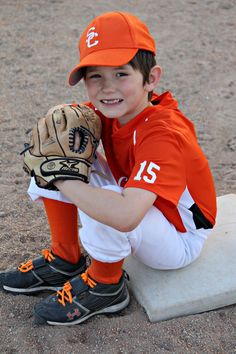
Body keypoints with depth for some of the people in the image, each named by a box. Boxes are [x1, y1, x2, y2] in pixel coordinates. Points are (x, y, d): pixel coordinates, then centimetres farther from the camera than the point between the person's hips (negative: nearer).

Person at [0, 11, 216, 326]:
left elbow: (124, 216, -49)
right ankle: (65, 259, 8)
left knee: (100, 204, -37)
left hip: (180, 240, -7)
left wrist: (63, 178, -36)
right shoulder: (114, 109, -12)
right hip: (137, 203, 7)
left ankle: (105, 286, -4)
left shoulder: (162, 135, -35)